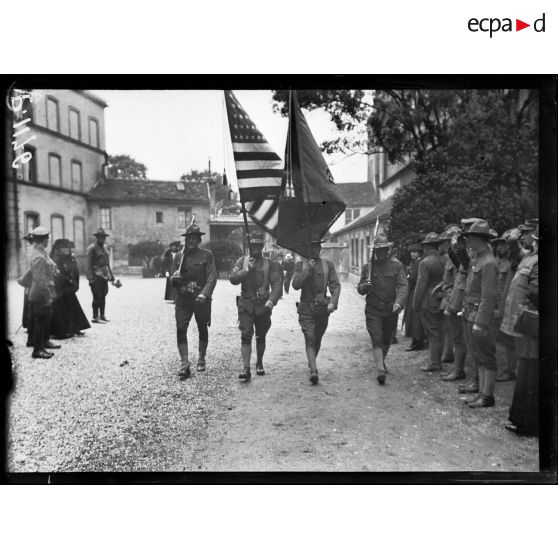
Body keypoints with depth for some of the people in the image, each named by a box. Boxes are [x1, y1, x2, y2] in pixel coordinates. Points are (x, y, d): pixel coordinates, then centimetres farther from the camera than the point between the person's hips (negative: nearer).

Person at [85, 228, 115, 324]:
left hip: (104, 276, 8)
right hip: (96, 276, -8)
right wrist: (90, 278, -19)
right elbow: (88, 264, -13)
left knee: (103, 296, 10)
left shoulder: (104, 248, 17)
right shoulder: (92, 248, -8)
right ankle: (95, 317, -2)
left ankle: (102, 315, 17)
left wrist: (111, 276, 19)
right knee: (97, 297, -7)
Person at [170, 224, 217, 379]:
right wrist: (175, 278, -10)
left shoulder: (207, 255, -1)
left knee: (202, 330, 11)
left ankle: (201, 360, 32)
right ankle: (184, 366, -6)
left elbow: (212, 278, -8)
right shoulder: (179, 257, 9)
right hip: (182, 300, 2)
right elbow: (173, 282, 14)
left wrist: (204, 294, -22)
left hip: (201, 300, -2)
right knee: (180, 330, -10)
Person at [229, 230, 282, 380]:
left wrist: (272, 299, -19)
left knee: (261, 337, 13)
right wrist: (247, 270, -16)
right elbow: (232, 278, -3)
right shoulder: (242, 261, 8)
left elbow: (277, 284, -4)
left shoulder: (269, 264, 4)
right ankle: (246, 368, -11)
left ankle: (259, 364, 32)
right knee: (246, 335, -10)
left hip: (263, 305, 1)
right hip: (245, 304, 0)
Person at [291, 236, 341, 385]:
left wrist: (333, 302, -15)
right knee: (310, 339, -14)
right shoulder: (300, 265, 5)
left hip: (323, 308, 2)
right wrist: (308, 269, -12)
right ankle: (313, 370, -19)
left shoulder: (328, 265, 7)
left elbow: (335, 285, 1)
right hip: (306, 308, -2)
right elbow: (295, 285, -7)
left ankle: (311, 363, 37)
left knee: (317, 339, 14)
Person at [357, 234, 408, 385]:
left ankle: (381, 361, 40)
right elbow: (360, 288, 11)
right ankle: (380, 370, -16)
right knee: (376, 339, -12)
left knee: (386, 340, 15)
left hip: (391, 310, 0)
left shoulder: (397, 265, -1)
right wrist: (364, 286, -14)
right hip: (373, 309, 0)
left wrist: (399, 302, -27)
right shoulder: (367, 266, 6)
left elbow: (403, 286, -10)